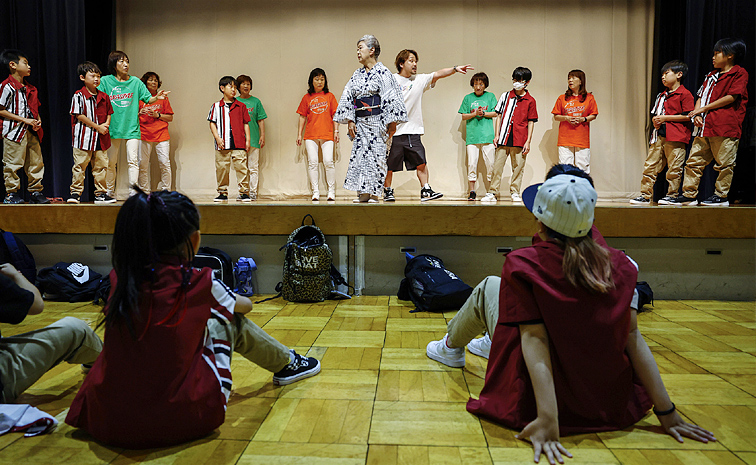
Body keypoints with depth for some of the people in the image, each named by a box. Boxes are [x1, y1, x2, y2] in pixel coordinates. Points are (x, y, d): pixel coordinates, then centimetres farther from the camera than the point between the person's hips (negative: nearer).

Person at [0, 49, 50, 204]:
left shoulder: (30, 88, 15)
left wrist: (38, 120, 1)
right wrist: (24, 120, -15)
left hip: (31, 132, 7)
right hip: (14, 131, -7)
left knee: (36, 162, 9)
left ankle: (35, 191, 18)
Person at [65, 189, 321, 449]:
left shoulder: (119, 280, -2)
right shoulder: (200, 284, -13)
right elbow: (245, 306, 10)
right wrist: (225, 299, 35)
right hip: (179, 421, -4)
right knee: (229, 319, 14)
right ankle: (287, 364, 35)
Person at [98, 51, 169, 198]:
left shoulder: (135, 82, 6)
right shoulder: (105, 81, 3)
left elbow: (148, 99, 4)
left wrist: (156, 97, -18)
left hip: (131, 127, 0)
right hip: (112, 127, 0)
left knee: (133, 160, -8)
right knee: (111, 162, 9)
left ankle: (133, 192, -5)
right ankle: (109, 192, 20)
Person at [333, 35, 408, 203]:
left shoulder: (383, 72, -2)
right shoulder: (357, 74, 15)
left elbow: (390, 98, -7)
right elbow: (348, 97, 13)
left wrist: (392, 123, -12)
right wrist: (350, 120, 4)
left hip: (376, 120, -6)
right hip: (360, 121, 6)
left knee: (376, 155, -5)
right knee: (359, 154, 1)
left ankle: (374, 194, 2)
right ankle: (363, 193, 7)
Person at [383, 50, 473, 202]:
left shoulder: (420, 80, 10)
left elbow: (437, 74, -2)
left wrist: (455, 69, -16)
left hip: (413, 130, 3)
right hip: (393, 131, -2)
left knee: (421, 162, -3)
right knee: (389, 164, 3)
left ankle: (425, 191, 3)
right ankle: (387, 191, 18)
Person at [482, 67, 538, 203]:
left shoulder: (530, 101, 5)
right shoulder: (505, 96, 9)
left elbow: (531, 122, 5)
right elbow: (499, 116, 11)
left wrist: (528, 141, -1)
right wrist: (496, 135, 3)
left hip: (520, 140, -1)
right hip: (503, 138, 1)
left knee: (518, 167, 4)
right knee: (497, 166, 0)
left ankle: (515, 192, 15)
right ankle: (492, 193, 6)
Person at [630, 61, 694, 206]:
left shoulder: (685, 94, -3)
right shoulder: (661, 95, 20)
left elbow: (687, 116, -11)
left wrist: (665, 118, -12)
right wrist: (655, 121, 6)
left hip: (676, 137, -7)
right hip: (659, 135, 7)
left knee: (674, 168, -2)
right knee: (650, 165, 3)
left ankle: (672, 195, 7)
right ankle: (645, 195, 6)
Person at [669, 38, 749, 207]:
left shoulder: (740, 73, 1)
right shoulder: (711, 76, 23)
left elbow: (731, 97, -9)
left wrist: (704, 108, -9)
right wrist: (696, 114, 0)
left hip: (726, 127, -7)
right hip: (704, 127, 7)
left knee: (724, 164, -2)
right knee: (694, 161, 3)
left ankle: (721, 196, 5)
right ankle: (689, 195, 7)